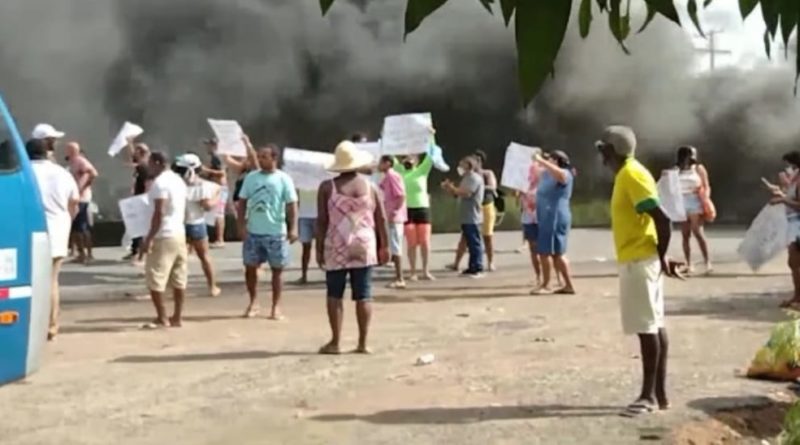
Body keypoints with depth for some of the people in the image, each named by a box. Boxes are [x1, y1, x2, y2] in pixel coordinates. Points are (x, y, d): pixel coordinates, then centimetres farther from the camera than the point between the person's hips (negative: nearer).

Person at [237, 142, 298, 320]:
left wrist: (293, 228, -16)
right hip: (253, 232, 3)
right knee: (250, 267, 7)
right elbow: (242, 202, 7)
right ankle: (252, 303, 23)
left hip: (276, 233, -3)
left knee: (277, 269, 4)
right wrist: (241, 225, -4)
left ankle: (276, 307, 13)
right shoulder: (251, 177, 4)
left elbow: (291, 205, -6)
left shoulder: (284, 179, -4)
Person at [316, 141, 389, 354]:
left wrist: (319, 248, 3)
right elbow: (381, 219, 6)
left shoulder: (327, 187, -1)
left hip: (336, 248, -2)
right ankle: (362, 343, 5)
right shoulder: (370, 186, 5)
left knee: (335, 294, 7)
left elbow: (322, 221, -3)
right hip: (364, 247, 2)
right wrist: (383, 246, 13)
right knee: (363, 295, 4)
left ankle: (335, 343, 7)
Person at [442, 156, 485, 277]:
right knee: (470, 243, 12)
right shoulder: (467, 178, 21)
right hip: (467, 217, 10)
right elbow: (459, 194, 20)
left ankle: (478, 269, -7)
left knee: (475, 243, -8)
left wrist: (452, 187, -11)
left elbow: (466, 193, -23)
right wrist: (449, 189, 5)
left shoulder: (474, 178, -11)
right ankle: (472, 268, 16)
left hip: (472, 218, -10)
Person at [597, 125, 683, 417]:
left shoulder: (631, 175, -15)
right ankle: (659, 393, 14)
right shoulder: (626, 175, 16)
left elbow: (662, 218, -21)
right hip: (638, 259, 10)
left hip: (639, 260, -10)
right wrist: (660, 257, 16)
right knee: (654, 326, 10)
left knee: (646, 327, -5)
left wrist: (662, 257, -15)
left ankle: (649, 395, 0)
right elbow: (653, 216, 19)